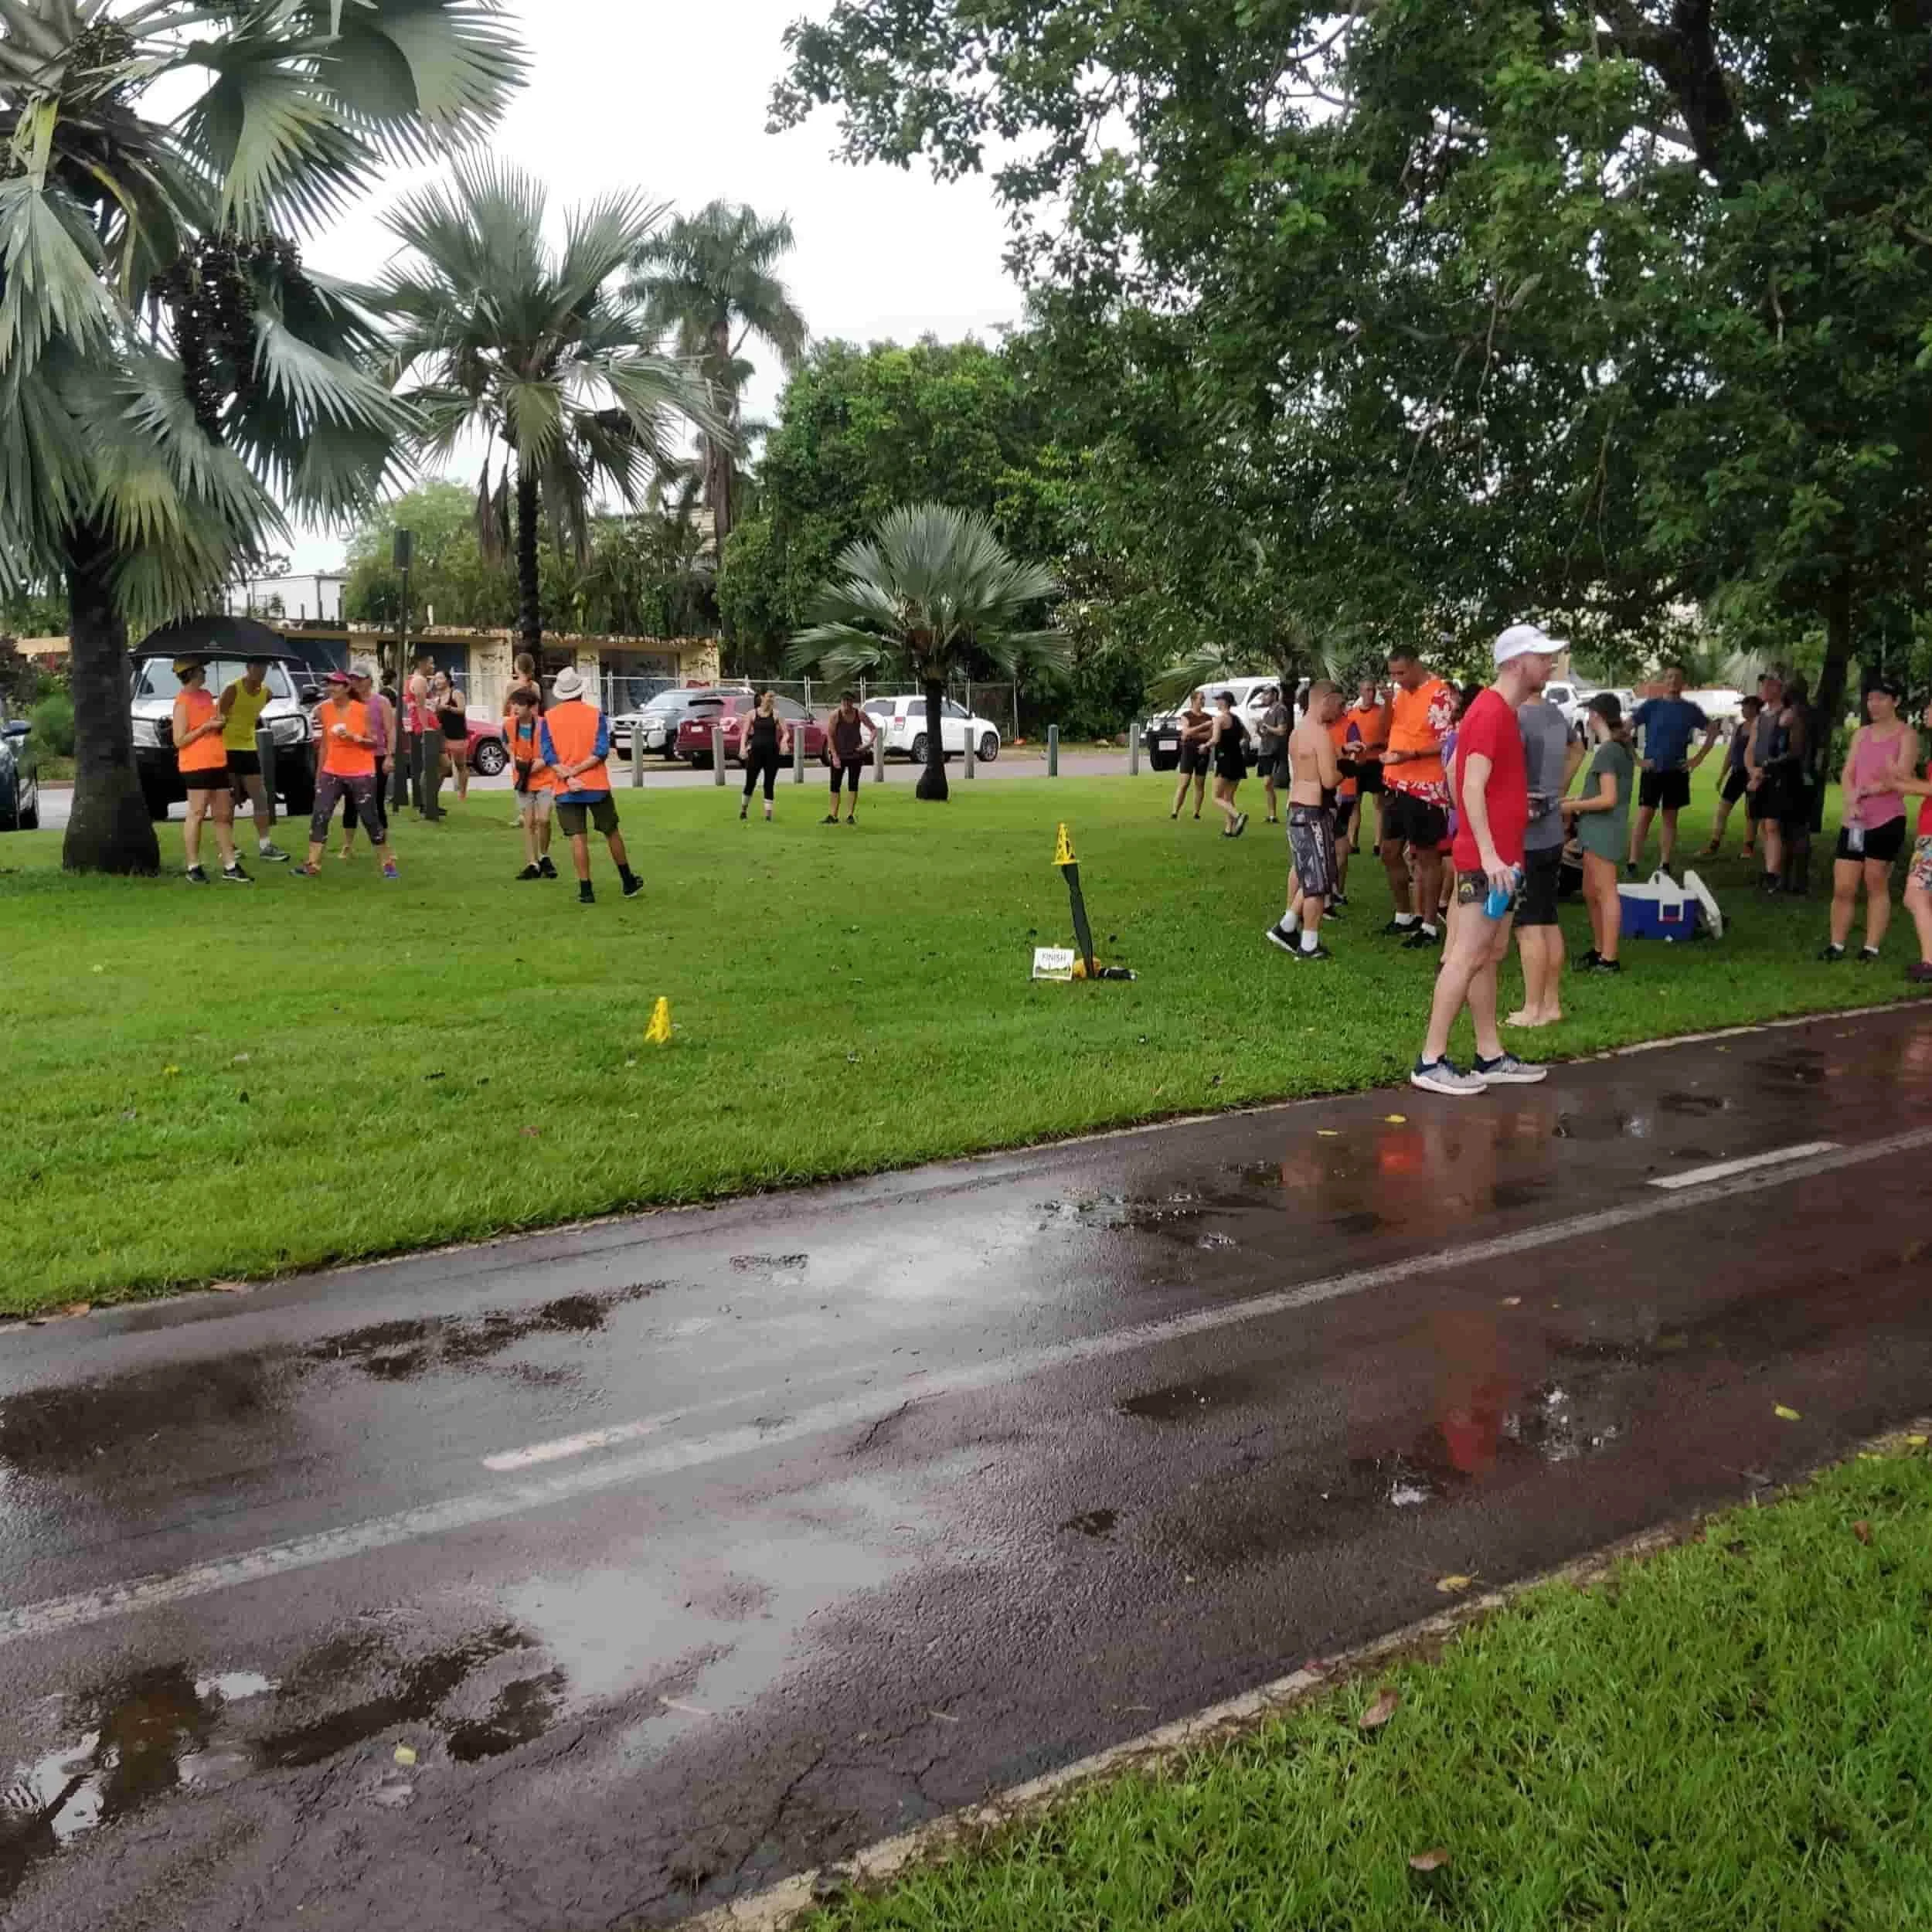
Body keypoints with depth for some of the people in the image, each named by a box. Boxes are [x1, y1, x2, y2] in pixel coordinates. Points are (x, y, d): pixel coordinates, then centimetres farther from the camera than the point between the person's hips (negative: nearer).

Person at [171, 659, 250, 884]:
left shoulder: (206, 694, 15)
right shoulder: (183, 701, -9)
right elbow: (179, 740, -12)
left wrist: (220, 722, 4)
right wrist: (206, 727, -16)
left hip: (217, 763, 8)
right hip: (196, 765, -8)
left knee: (223, 816, 9)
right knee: (197, 814, -4)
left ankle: (230, 866, 13)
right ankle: (193, 868, 1)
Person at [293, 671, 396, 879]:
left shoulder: (362, 710, -9)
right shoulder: (323, 710, 2)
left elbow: (374, 742, -5)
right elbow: (325, 743, 12)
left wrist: (354, 737, -23)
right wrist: (320, 772, 14)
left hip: (361, 774, -4)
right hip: (332, 773, 4)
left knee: (369, 818, 2)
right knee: (319, 816, -4)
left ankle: (388, 862, 15)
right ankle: (313, 865, 2)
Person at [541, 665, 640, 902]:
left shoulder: (548, 719, 1)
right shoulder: (596, 714, -2)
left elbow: (549, 755, -9)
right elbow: (601, 751, -12)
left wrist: (567, 777, -16)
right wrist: (576, 770, -14)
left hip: (566, 790, 0)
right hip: (597, 786, 0)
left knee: (578, 839, 2)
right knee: (612, 833, 13)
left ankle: (586, 891, 1)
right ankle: (629, 883, 23)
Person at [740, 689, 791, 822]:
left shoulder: (776, 714, 2)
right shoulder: (753, 714, 2)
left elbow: (786, 732, -3)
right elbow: (745, 733, -1)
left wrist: (784, 741, -25)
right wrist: (743, 747, -17)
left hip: (772, 753, 0)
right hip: (755, 752, 0)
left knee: (769, 784, 2)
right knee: (750, 782, 4)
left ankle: (768, 814, 7)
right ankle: (744, 809, 25)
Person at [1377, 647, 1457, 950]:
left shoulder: (1440, 695, -14)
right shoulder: (1400, 693, 11)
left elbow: (1447, 743, -18)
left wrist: (1411, 755, -28)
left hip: (1425, 788, -8)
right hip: (1397, 786, 8)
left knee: (1426, 856, 0)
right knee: (1390, 851, 15)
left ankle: (1429, 926, 8)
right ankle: (1404, 915, 29)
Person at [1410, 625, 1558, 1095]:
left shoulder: (1504, 711, 15)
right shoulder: (1491, 712, -15)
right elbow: (1473, 788, -22)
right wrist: (1488, 854, -27)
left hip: (1501, 856, 10)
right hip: (1487, 859, -10)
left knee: (1490, 956, 12)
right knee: (1468, 956, -9)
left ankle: (1490, 1056, 19)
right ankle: (1430, 1062, -6)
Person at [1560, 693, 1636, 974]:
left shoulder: (1607, 751, -16)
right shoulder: (1622, 748, 13)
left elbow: (1608, 799, -20)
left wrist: (1572, 807, -11)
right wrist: (1577, 800, 14)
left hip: (1603, 830, -10)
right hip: (1598, 830, 10)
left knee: (1606, 894, -6)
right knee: (1591, 893, 17)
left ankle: (1609, 960, -4)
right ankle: (1599, 950, 26)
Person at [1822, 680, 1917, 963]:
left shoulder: (1906, 735, -3)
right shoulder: (1861, 734, 14)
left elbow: (1902, 779, -13)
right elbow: (1847, 774, 6)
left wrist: (1865, 792, -11)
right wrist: (1851, 802, -11)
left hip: (1887, 821, -5)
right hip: (1854, 821, 5)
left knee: (1876, 885, 2)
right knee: (1843, 888, 2)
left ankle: (1872, 949, 9)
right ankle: (1836, 945, 12)